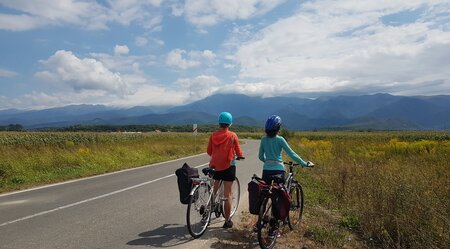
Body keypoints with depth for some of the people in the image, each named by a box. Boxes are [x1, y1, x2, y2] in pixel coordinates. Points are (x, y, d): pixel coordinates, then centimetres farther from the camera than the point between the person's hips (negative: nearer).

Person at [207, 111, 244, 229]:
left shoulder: (213, 135, -1)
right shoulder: (232, 136, -9)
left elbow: (209, 151, 5)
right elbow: (239, 153, -5)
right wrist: (240, 156, 17)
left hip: (214, 166, 3)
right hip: (228, 166, -3)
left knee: (213, 191, 17)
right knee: (228, 194, 5)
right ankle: (227, 221, 11)